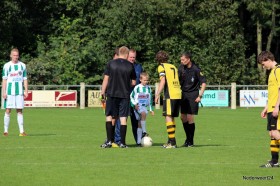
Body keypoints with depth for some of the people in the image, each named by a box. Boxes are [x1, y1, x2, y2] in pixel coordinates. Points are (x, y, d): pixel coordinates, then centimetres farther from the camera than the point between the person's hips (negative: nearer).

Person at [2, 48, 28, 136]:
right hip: (10, 91, -2)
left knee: (19, 111, 2)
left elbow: (25, 79, 12)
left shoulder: (22, 65, 9)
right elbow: (4, 79, 0)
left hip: (20, 91, 2)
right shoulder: (7, 66, 1)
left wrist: (26, 91, 5)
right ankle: (6, 131, 1)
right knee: (8, 110, -3)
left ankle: (21, 131, 0)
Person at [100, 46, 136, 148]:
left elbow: (106, 79, 0)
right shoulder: (130, 65, 2)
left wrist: (103, 91, 8)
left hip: (112, 94, -1)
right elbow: (133, 82, 9)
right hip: (125, 94, 1)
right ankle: (122, 142, 1)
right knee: (123, 118, 3)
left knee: (109, 116, 6)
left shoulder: (111, 64, 0)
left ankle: (109, 141, -2)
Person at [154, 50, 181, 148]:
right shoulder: (173, 67, 21)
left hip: (169, 95, -7)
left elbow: (163, 81, -11)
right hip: (178, 94, 7)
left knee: (168, 117, -8)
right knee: (172, 118, 15)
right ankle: (170, 141, 20)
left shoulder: (161, 67, 1)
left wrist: (157, 95, -14)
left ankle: (172, 142, -16)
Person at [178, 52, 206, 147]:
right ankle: (188, 138, 20)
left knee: (190, 117, -7)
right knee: (183, 117, 6)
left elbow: (203, 82, -10)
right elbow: (178, 80, 16)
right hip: (183, 94, 6)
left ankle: (190, 141, 2)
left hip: (192, 95, -6)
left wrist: (200, 96, -14)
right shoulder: (181, 68, 4)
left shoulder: (196, 69, -13)